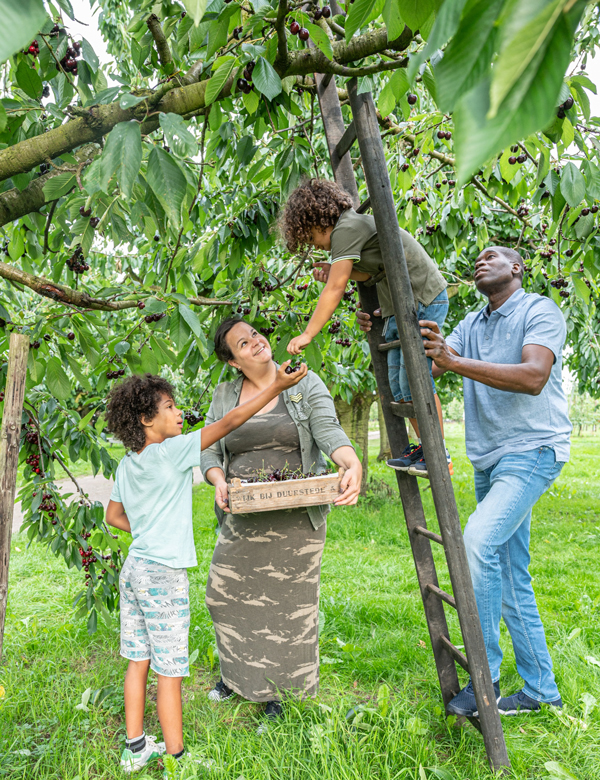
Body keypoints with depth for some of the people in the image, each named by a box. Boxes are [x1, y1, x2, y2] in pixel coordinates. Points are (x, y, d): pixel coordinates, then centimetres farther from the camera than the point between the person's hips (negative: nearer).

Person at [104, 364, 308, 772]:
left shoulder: (127, 464, 6)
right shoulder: (171, 452, -18)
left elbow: (113, 516, 17)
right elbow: (228, 423, -19)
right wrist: (275, 386, -16)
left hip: (135, 567, 8)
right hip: (164, 574, -8)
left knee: (139, 660, 18)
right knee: (170, 671, 5)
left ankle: (136, 747, 32)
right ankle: (176, 757, 20)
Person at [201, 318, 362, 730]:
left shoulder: (306, 383, -1)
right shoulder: (225, 396, 7)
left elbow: (329, 431, -14)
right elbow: (209, 451, 5)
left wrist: (354, 465, -33)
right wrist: (218, 480, -17)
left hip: (296, 517, -3)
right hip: (242, 517, 3)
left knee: (288, 603, 6)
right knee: (227, 594, 10)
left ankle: (277, 694, 26)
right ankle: (238, 673, 38)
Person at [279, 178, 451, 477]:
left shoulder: (347, 228, -15)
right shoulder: (354, 224, 16)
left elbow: (335, 289, -20)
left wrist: (307, 334, -19)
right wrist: (338, 270, 2)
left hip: (422, 300, -10)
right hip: (398, 309, 10)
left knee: (414, 381, -11)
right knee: (398, 385, 8)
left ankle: (439, 455, -2)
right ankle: (424, 447, 16)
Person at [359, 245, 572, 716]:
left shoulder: (541, 312, -6)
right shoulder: (472, 325, 15)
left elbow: (534, 377, -23)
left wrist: (452, 359, -32)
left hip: (532, 450, -7)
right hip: (489, 460, 7)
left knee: (478, 542, -25)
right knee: (510, 579, 9)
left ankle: (484, 675, -11)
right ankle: (541, 690, 22)